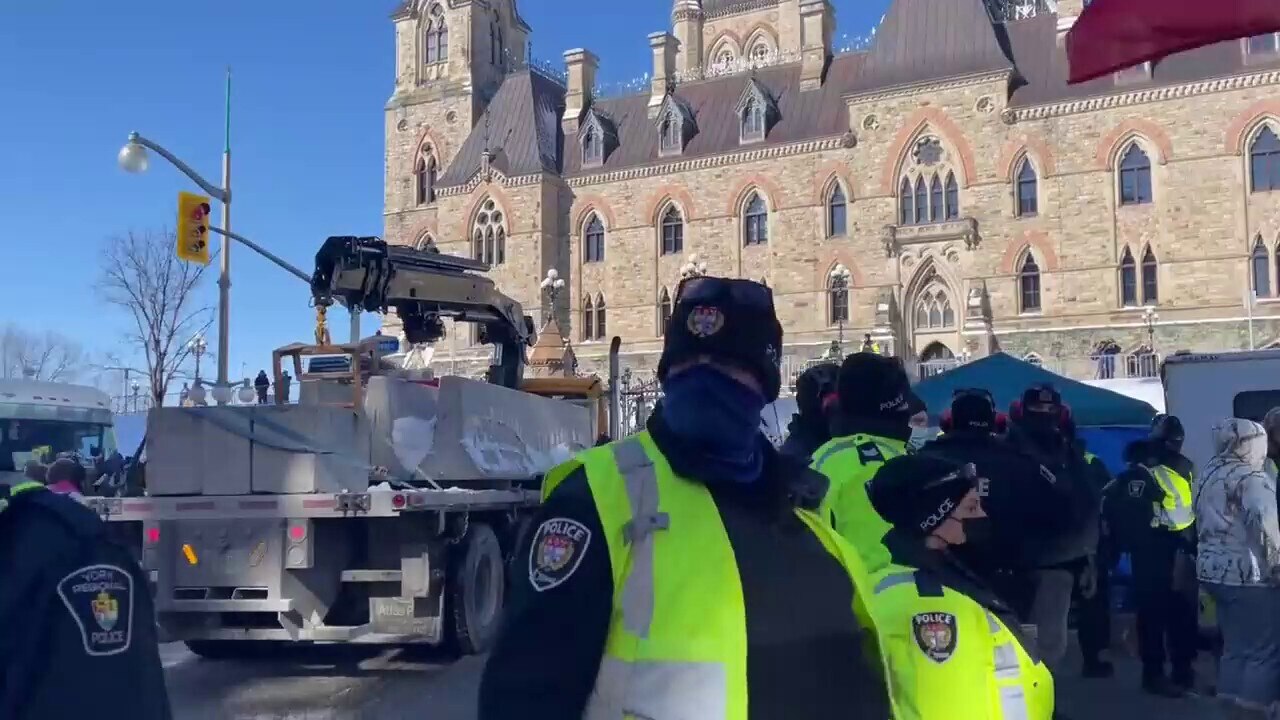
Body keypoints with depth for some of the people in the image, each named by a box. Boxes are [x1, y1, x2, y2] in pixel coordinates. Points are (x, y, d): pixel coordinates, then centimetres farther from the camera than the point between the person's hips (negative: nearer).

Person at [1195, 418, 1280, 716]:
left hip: (1213, 569, 9)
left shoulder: (1208, 473, 13)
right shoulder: (1251, 478, -13)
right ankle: (1255, 708, -1)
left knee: (1234, 645, 16)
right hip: (1247, 574, -9)